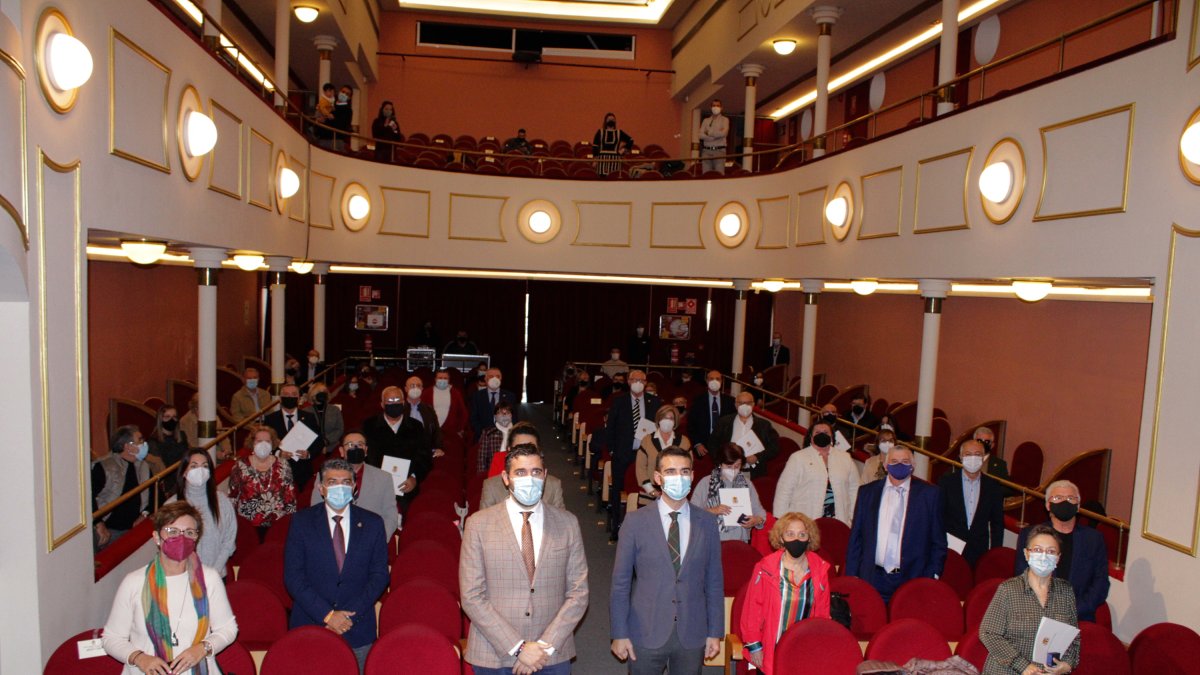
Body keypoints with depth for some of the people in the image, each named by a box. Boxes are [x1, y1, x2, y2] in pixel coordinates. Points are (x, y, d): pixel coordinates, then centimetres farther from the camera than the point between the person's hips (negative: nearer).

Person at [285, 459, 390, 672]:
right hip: (310, 626, 0)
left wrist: (350, 615, -10)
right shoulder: (302, 522, -1)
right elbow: (293, 576, -6)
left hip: (358, 630, 1)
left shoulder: (372, 524, 1)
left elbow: (380, 575, 1)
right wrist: (327, 614, -14)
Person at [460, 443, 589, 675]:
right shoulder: (478, 524, -6)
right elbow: (472, 597, -8)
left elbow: (578, 593, -1)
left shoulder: (568, 523, -1)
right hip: (494, 656, -1)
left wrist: (545, 646, -11)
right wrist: (518, 647, -13)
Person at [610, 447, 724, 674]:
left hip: (692, 636, 2)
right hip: (646, 635, -1)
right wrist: (619, 633, -5)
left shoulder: (707, 522, 0)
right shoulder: (636, 521, -7)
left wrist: (715, 632, 3)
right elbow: (620, 583, -3)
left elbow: (714, 582, 4)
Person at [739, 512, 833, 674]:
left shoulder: (820, 570, 1)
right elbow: (752, 609, -5)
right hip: (770, 651, -2)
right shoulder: (765, 569, -9)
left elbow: (822, 614, 9)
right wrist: (754, 646, -7)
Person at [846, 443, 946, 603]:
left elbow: (938, 541, 7)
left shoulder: (928, 493, 6)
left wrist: (933, 576, 0)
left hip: (913, 579, -1)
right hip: (873, 578, 1)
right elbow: (855, 537, 11)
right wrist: (851, 576, 5)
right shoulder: (867, 492, 10)